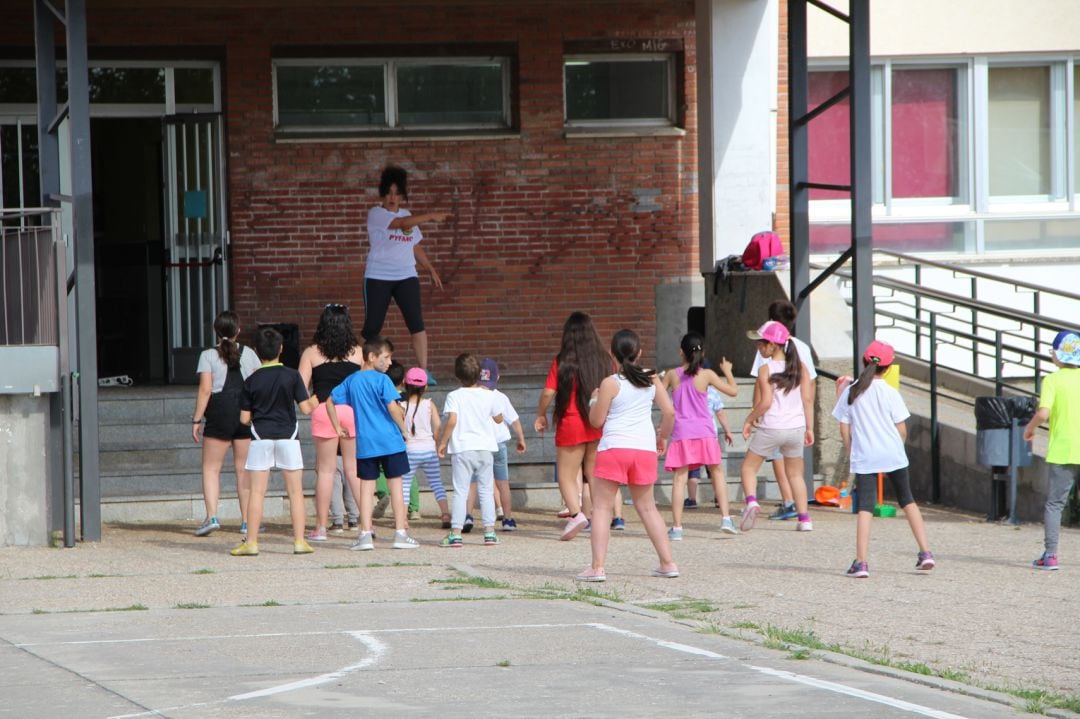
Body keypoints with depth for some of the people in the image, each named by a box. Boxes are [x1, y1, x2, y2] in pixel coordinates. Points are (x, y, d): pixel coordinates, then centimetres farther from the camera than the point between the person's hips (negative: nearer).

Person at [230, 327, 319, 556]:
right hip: (288, 435, 0)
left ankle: (251, 542, 0)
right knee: (295, 490, 5)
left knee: (257, 491, 2)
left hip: (261, 437, 0)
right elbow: (305, 408, -4)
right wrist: (315, 402, 18)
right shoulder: (292, 376, -5)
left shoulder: (252, 381, -2)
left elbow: (244, 418, -1)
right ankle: (299, 540, 3)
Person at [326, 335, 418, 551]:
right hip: (389, 441, -4)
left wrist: (338, 428, 19)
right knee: (395, 485, 3)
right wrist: (404, 429, -6)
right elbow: (392, 407, -18)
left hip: (364, 444, 4)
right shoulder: (381, 380, -9)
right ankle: (400, 533, 4)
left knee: (367, 486, 7)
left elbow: (330, 401, 13)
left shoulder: (351, 381, 9)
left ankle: (365, 533, 1)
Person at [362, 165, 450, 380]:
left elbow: (416, 248, 22)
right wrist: (430, 216, -25)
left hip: (406, 277, 4)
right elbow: (401, 223, -22)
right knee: (372, 326, -1)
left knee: (416, 323, -10)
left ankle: (423, 371, -12)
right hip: (378, 278, -4)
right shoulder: (376, 214, -6)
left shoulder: (408, 216, 14)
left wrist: (431, 270, 18)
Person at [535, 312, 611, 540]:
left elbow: (548, 393, -10)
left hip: (571, 424, -4)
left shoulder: (563, 362, -8)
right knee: (595, 475, 14)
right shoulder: (604, 360, 2)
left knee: (566, 477, 3)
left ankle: (576, 513, -19)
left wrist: (541, 415, 6)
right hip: (599, 425, 4)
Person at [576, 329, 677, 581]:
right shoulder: (651, 379, 5)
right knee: (647, 507, 17)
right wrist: (663, 436, 21)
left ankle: (598, 567, -10)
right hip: (645, 448, 4)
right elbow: (669, 412, 4)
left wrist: (593, 400, 16)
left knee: (602, 507, 0)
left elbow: (596, 420, -3)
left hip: (614, 447, -4)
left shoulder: (610, 384, -7)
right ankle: (668, 563, 15)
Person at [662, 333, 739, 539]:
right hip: (704, 432, 0)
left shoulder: (672, 375, 0)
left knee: (680, 478, -1)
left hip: (681, 433, 0)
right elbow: (733, 391, 0)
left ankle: (676, 527, -7)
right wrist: (727, 371, 16)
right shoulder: (706, 375, -3)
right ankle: (725, 517, 7)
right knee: (716, 472, 16)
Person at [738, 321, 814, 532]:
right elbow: (808, 399, 4)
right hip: (796, 427, 4)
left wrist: (749, 420, -1)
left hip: (770, 428, -4)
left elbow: (765, 403, -16)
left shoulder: (766, 370, -11)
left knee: (749, 467, 10)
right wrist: (809, 428, 11)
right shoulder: (799, 367, 3)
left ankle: (751, 501, -16)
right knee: (795, 474, 17)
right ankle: (804, 518, 10)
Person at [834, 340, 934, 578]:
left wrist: (851, 452, 15)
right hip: (893, 456, 0)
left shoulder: (850, 392, 1)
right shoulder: (889, 393, -4)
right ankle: (925, 552, 13)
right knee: (907, 500, 16)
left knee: (865, 507, -4)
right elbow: (902, 429, -2)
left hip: (863, 458, 0)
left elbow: (844, 429, 3)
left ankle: (861, 562, -15)